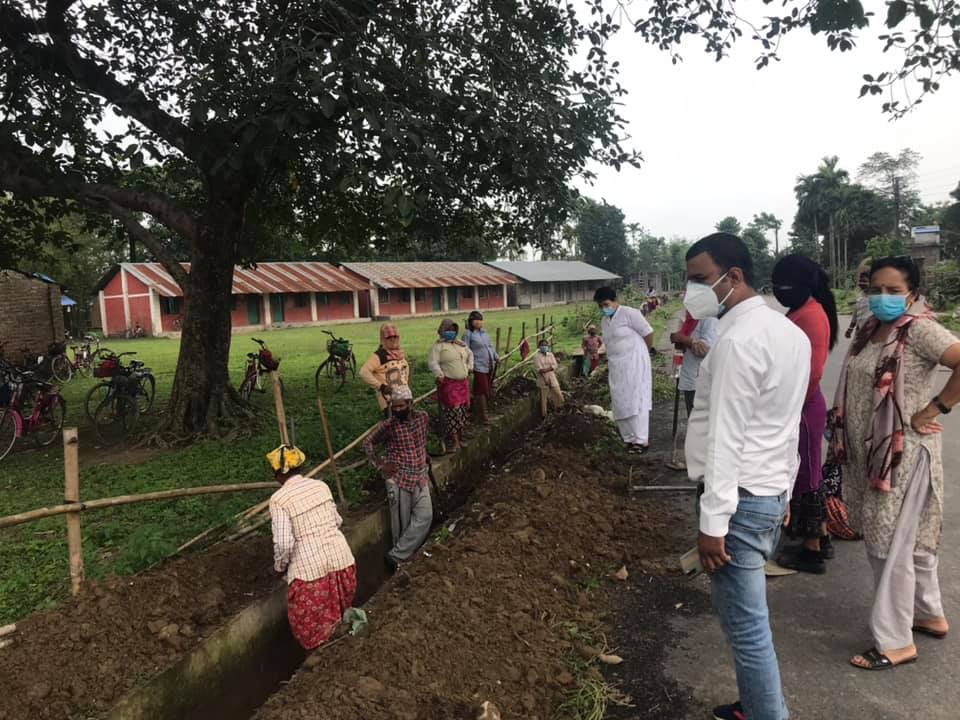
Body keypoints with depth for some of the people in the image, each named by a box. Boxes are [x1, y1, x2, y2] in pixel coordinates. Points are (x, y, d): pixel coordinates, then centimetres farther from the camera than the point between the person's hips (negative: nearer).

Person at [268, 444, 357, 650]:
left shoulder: (279, 499, -10)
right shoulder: (320, 485, 4)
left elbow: (284, 543, -15)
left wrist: (280, 567, 3)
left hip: (309, 566, -5)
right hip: (340, 557, 5)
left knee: (309, 624, 14)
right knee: (338, 608, 26)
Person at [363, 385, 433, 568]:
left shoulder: (423, 417, -1)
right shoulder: (389, 425, -12)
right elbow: (368, 443, 0)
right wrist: (380, 465, -6)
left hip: (420, 477, 4)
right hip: (398, 478, -4)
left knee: (425, 516, -4)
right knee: (402, 522, 2)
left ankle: (397, 555, 6)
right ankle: (403, 557, 19)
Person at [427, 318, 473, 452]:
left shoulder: (460, 344, 16)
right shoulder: (438, 346, -6)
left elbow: (470, 354, 32)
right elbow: (432, 362, -16)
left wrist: (469, 366, 18)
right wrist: (439, 374, -30)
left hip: (463, 382, 7)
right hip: (448, 383, -7)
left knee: (463, 411, 11)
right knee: (453, 412, -10)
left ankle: (460, 437, 24)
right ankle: (454, 441, -3)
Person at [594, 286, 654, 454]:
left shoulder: (629, 313, -11)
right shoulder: (605, 321, 13)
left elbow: (648, 333, -8)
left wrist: (639, 353, 4)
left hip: (634, 364, -8)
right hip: (616, 367, 8)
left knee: (636, 401, -8)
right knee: (620, 404, 7)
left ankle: (641, 440, -5)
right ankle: (630, 439, 16)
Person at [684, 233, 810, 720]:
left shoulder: (737, 339, -20)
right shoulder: (790, 332, 10)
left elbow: (726, 438, -22)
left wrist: (713, 522, -19)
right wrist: (783, 492, 22)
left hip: (740, 498, -10)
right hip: (772, 493, 10)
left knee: (746, 626, 3)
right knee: (747, 616, 21)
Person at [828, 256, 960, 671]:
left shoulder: (919, 329, -16)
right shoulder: (870, 329, 8)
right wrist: (845, 442, 12)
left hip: (903, 455, -8)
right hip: (868, 453, 8)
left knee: (892, 547, 1)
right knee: (908, 541, 21)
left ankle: (896, 642, 15)